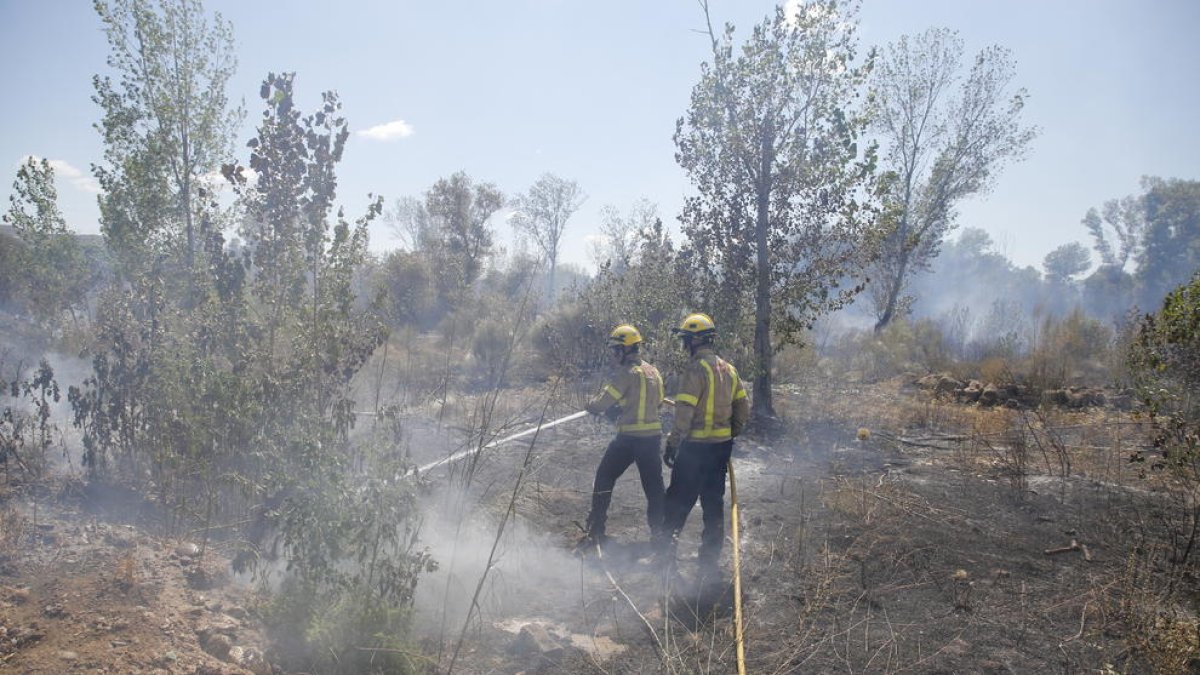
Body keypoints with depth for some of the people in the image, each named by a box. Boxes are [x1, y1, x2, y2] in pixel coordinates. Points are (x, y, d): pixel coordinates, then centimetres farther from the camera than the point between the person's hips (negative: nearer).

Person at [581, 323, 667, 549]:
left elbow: (602, 402, -17)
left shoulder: (626, 373, -14)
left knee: (604, 479, 8)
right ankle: (659, 530, 17)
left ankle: (596, 531, 9)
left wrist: (592, 405, 6)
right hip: (653, 435, 6)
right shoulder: (653, 372, 10)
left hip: (629, 437, -6)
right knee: (653, 484, 15)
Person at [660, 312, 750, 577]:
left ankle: (666, 552, 12)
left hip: (695, 446, -7)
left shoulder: (695, 369, -15)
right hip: (722, 446, 7)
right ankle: (710, 560, 17)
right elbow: (743, 409, 12)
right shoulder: (728, 369, 9)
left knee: (678, 501, 5)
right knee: (714, 502, 13)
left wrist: (672, 444, -14)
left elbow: (684, 413, -20)